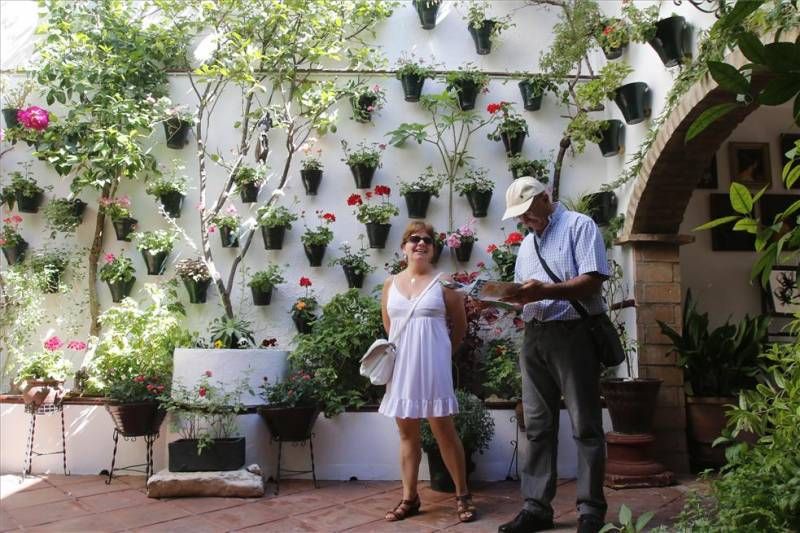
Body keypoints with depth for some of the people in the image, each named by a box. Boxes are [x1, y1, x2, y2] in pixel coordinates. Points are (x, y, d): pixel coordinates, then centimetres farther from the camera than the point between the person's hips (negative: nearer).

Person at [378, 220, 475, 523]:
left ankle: (462, 495, 12)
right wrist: (393, 354, 8)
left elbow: (460, 325, 8)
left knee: (443, 429, 0)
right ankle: (409, 498, 18)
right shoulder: (390, 285, 8)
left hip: (431, 365, -3)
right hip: (400, 366, 4)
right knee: (407, 432, 10)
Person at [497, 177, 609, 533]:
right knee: (537, 426, 8)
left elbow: (594, 280, -14)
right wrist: (516, 296, -2)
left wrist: (546, 290, -24)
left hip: (574, 334, -7)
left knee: (585, 426, -1)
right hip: (535, 337, 7)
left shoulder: (579, 226, -2)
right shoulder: (527, 243, 21)